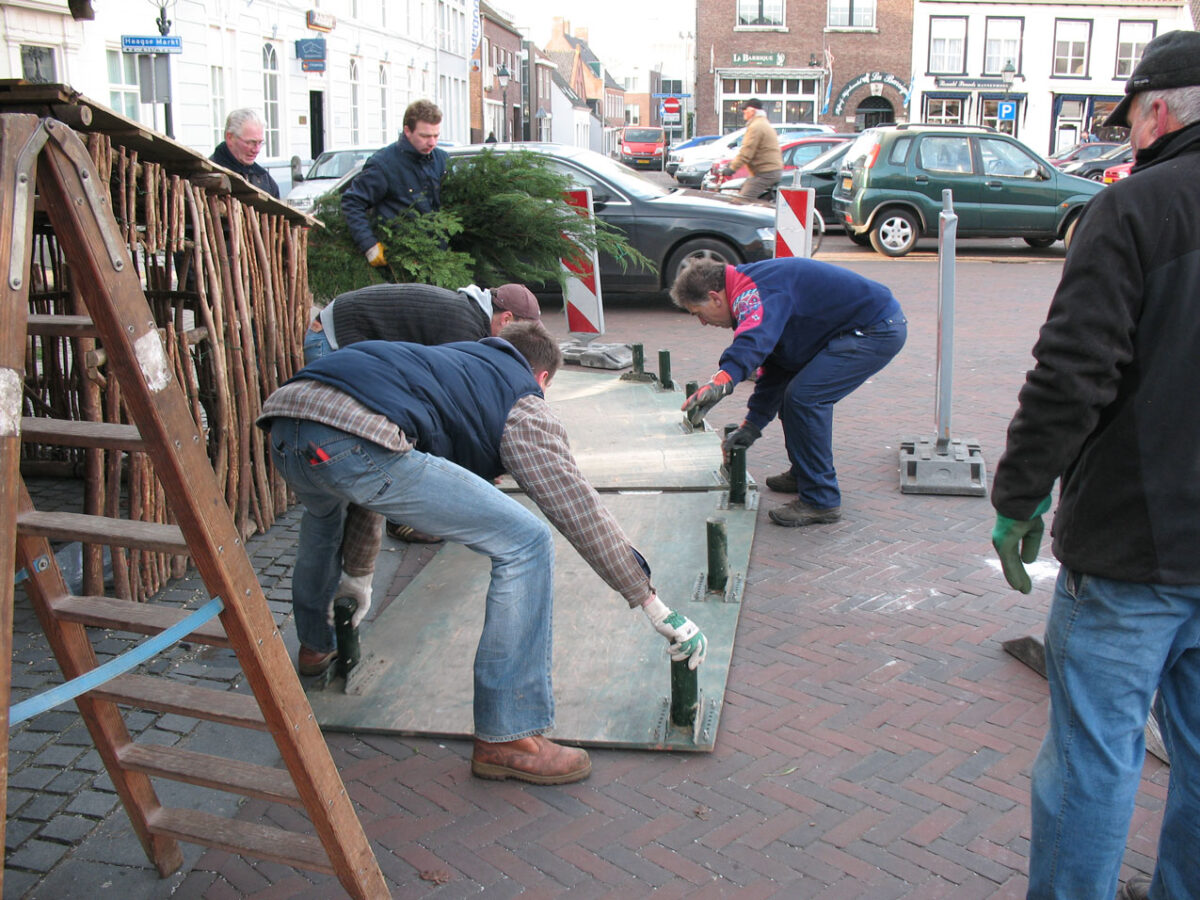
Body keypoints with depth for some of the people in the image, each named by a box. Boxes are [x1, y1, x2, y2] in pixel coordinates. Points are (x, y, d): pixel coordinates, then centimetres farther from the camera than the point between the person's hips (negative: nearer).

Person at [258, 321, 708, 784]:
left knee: (325, 511, 45)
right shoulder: (522, 402, 18)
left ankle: (315, 644, 62)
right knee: (525, 544, 0)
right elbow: (580, 510, 11)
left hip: (282, 419, 9)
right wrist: (656, 607, 17)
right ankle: (507, 738, 4)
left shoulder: (447, 360, 38)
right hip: (353, 444, -9)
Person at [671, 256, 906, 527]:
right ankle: (803, 474, 33)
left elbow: (756, 337, -46)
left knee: (804, 397, -17)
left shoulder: (755, 291, -22)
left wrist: (723, 380, -62)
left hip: (879, 330, -11)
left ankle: (820, 501, -8)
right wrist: (752, 425, 17)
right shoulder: (753, 299, 13)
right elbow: (773, 369, 20)